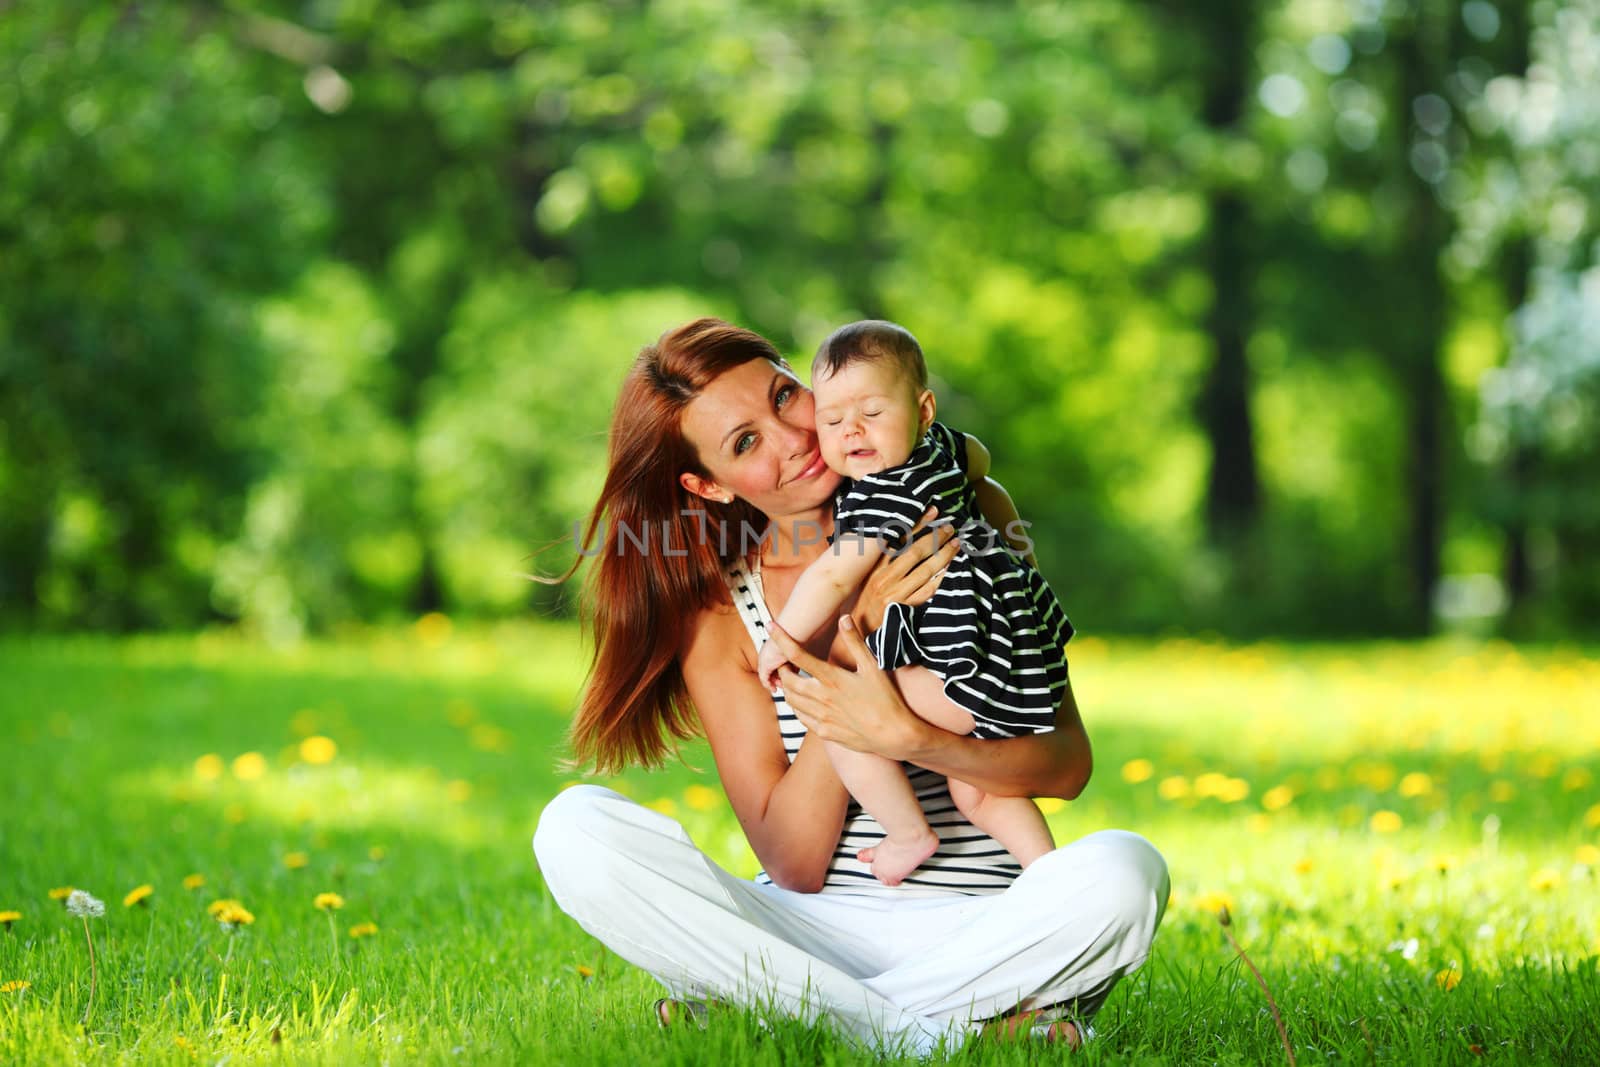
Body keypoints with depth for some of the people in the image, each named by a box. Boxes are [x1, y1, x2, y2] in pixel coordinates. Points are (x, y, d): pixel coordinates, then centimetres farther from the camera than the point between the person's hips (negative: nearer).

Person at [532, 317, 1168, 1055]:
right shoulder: (717, 614, 1)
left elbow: (1069, 764, -4)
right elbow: (794, 863, -7)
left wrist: (905, 737, -23)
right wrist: (858, 634, -15)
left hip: (978, 931, -1)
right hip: (808, 931, 1)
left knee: (1120, 870, -33)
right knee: (574, 829, -22)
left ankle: (742, 1011, -22)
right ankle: (935, 1033, -24)